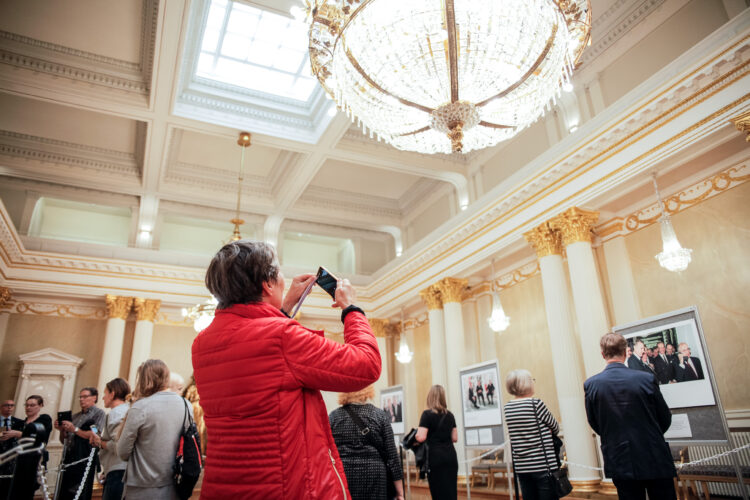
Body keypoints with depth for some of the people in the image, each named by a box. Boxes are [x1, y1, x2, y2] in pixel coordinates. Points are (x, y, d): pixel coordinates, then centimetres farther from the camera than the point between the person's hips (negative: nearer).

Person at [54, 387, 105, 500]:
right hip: (69, 458, 6)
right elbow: (64, 441, 23)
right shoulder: (75, 416, 23)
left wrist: (75, 430, -12)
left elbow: (95, 435, -9)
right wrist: (62, 430, 4)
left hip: (85, 458, -6)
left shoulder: (99, 413, 4)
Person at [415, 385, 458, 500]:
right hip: (450, 456, 5)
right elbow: (454, 438, 12)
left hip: (435, 457, -5)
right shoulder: (450, 415, 9)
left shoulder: (427, 414, -8)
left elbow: (421, 438, -15)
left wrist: (414, 436, 5)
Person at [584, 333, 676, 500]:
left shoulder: (590, 385, -9)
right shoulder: (647, 379, -11)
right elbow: (665, 419, 1)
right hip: (655, 460, -1)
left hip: (620, 463, 1)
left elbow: (595, 425, 1)